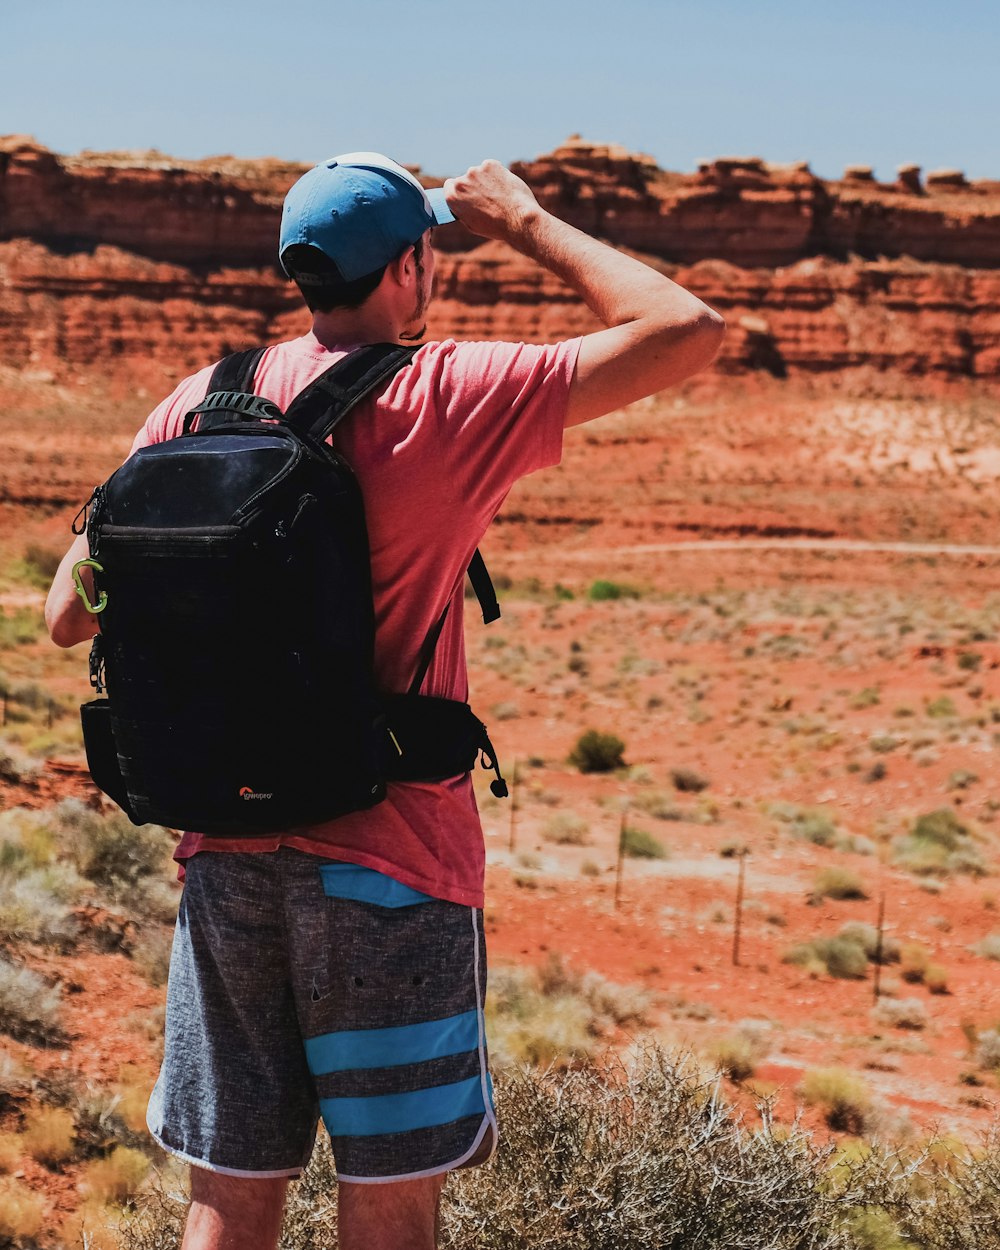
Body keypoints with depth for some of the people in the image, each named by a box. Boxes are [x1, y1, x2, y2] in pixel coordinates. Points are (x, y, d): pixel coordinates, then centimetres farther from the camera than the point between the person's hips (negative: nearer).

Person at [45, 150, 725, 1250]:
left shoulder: (198, 406, 3)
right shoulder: (446, 401, -11)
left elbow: (70, 616, 6)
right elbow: (686, 331, -10)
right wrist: (528, 226, 1)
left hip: (223, 857, 5)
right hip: (385, 866, -5)